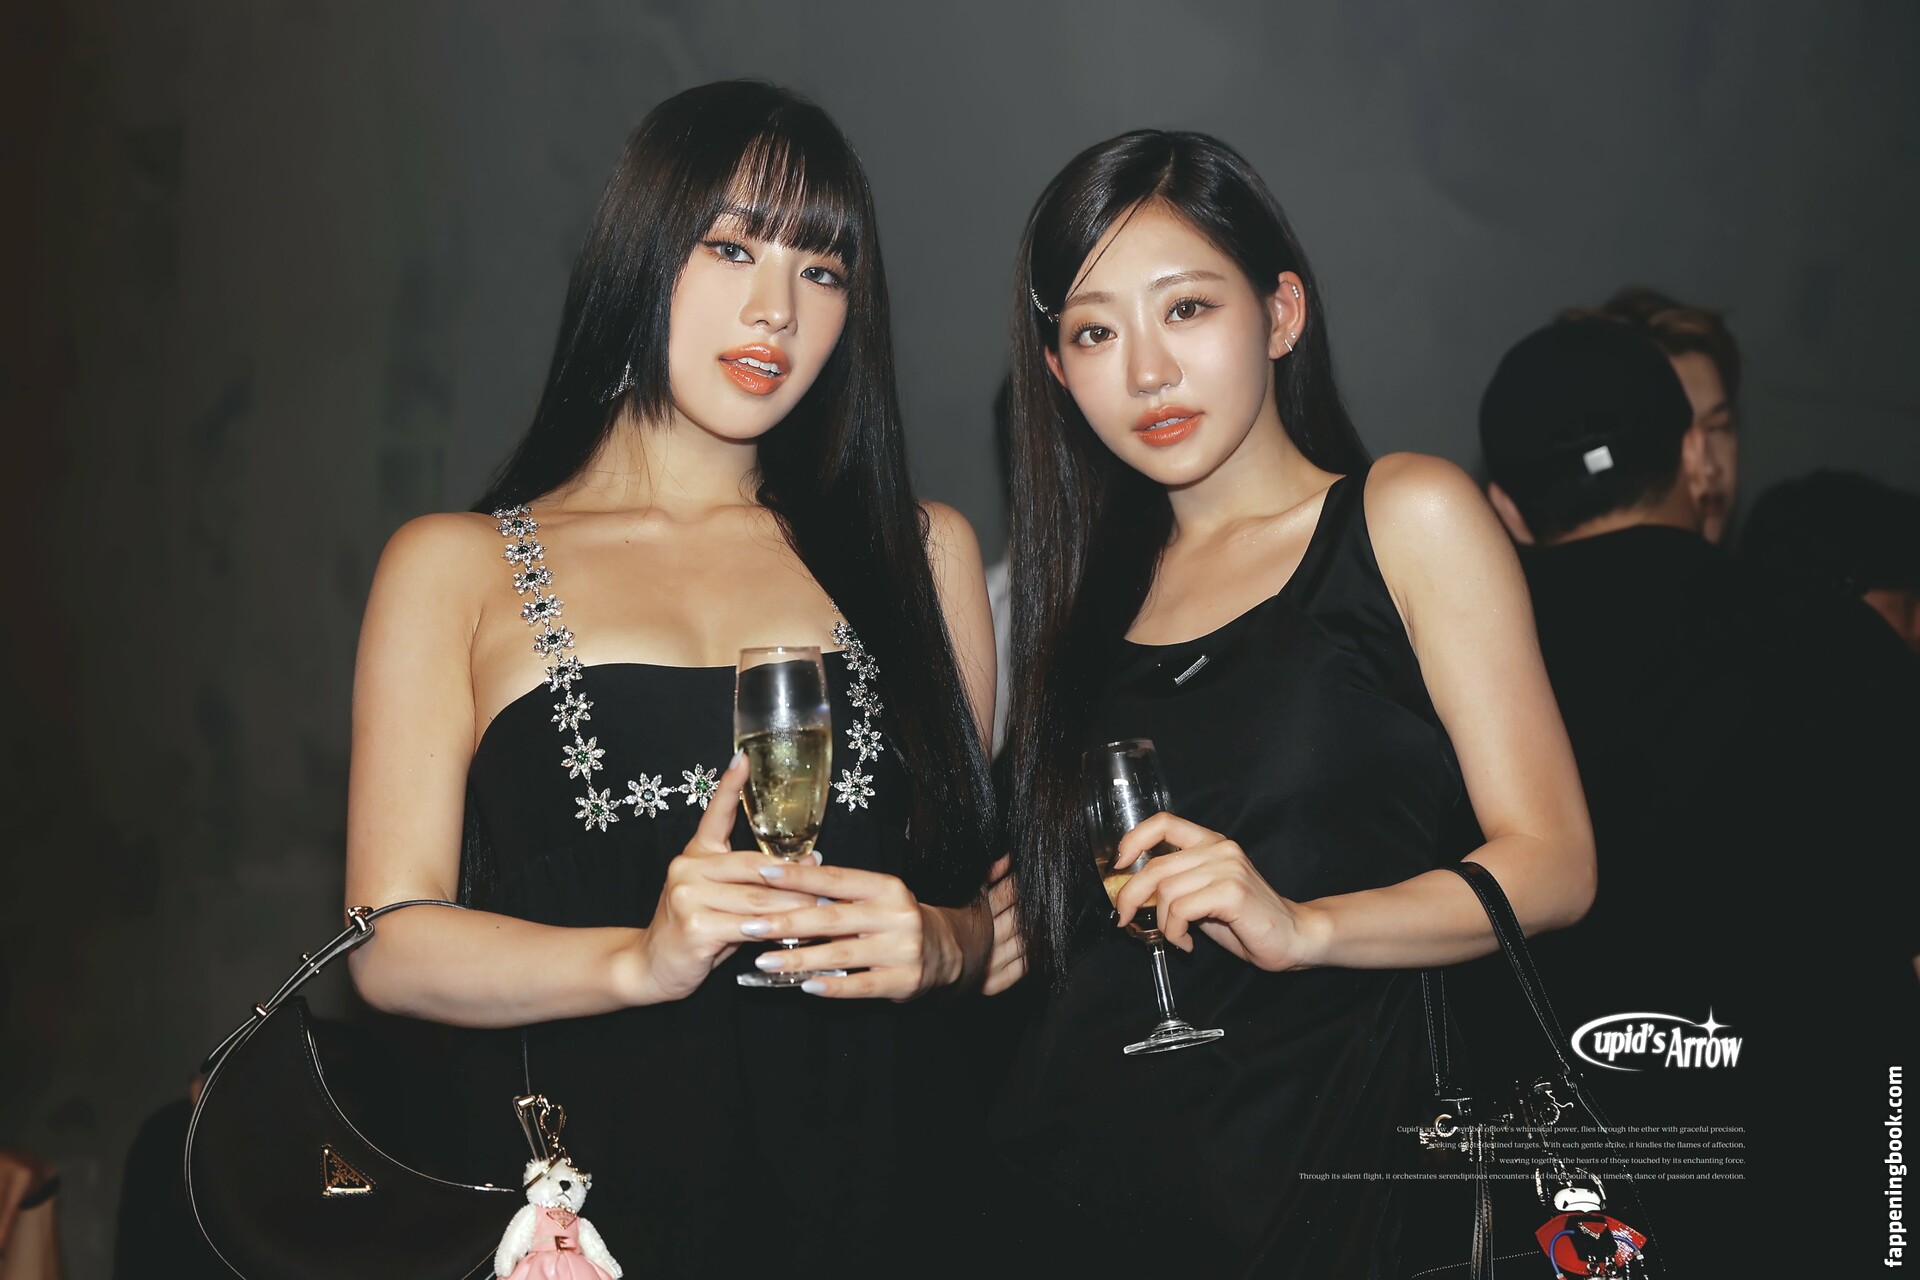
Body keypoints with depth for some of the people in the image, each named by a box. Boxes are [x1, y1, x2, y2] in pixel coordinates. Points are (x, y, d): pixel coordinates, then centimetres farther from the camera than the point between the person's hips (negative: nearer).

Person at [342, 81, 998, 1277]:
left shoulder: (921, 550, 16)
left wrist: (941, 944, -6)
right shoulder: (455, 568, 8)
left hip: (877, 1178, 2)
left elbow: (991, 880, 16)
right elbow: (394, 944, 1)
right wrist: (644, 959, -15)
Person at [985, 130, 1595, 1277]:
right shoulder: (1092, 581, 12)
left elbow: (1551, 862, -8)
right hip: (1079, 1164, 4)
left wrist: (1304, 925, -23)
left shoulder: (1408, 516, -2)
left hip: (1314, 1176, -4)